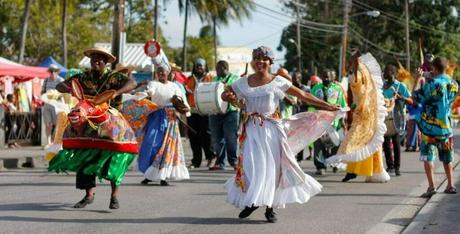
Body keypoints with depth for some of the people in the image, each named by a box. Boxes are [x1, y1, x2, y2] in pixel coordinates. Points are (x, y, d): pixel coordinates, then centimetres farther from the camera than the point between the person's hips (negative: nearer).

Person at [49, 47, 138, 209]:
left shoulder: (113, 77, -3)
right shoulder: (83, 78, 7)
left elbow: (132, 83, -18)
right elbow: (59, 86, 7)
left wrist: (117, 92, -36)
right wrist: (70, 89, -16)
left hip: (110, 122, -3)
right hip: (88, 123, 3)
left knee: (114, 158, -13)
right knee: (85, 157, 1)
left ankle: (114, 196, -3)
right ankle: (89, 195, 11)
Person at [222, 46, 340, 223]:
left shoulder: (278, 82, -1)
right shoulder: (243, 83, 4)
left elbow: (303, 95, 1)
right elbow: (225, 95, 15)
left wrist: (327, 106, 0)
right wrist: (230, 98, -11)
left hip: (271, 129, -1)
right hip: (252, 130, 1)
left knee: (272, 166, 0)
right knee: (251, 166, -5)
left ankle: (270, 206, 10)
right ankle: (251, 201, 10)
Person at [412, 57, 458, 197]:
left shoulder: (432, 83, -17)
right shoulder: (454, 85, 1)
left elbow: (415, 98, -11)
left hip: (430, 126, -5)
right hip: (446, 126, 5)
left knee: (428, 157, -1)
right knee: (447, 158, 17)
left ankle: (431, 186, -12)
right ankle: (450, 185, 19)